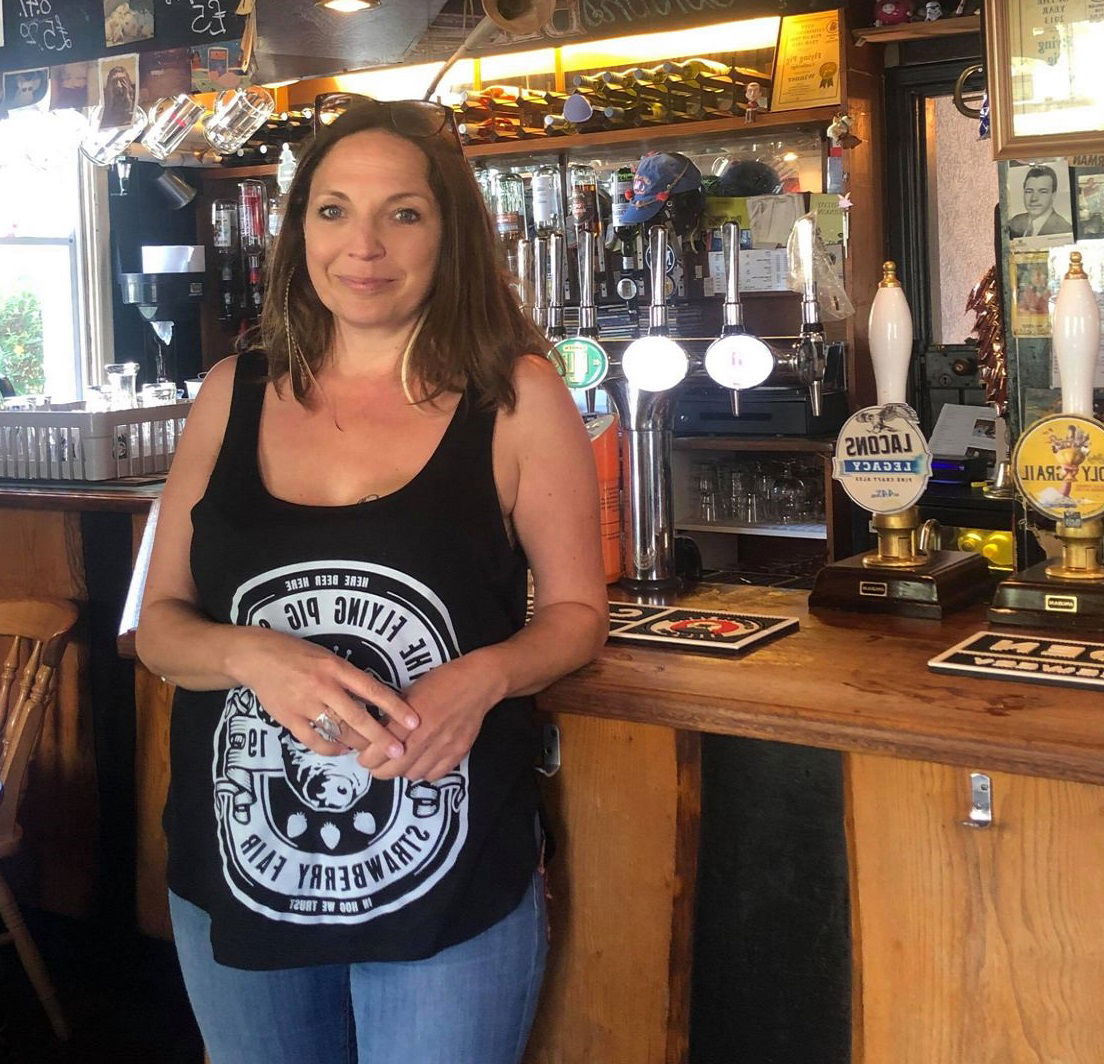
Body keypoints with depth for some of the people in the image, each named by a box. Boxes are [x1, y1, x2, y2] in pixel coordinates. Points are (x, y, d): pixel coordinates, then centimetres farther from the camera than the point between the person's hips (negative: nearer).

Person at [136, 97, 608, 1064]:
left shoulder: (516, 395, -6)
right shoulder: (233, 396, 1)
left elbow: (577, 612, 0)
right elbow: (160, 624, 4)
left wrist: (484, 677, -20)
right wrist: (256, 656, -18)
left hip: (450, 893, -3)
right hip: (235, 877, 3)